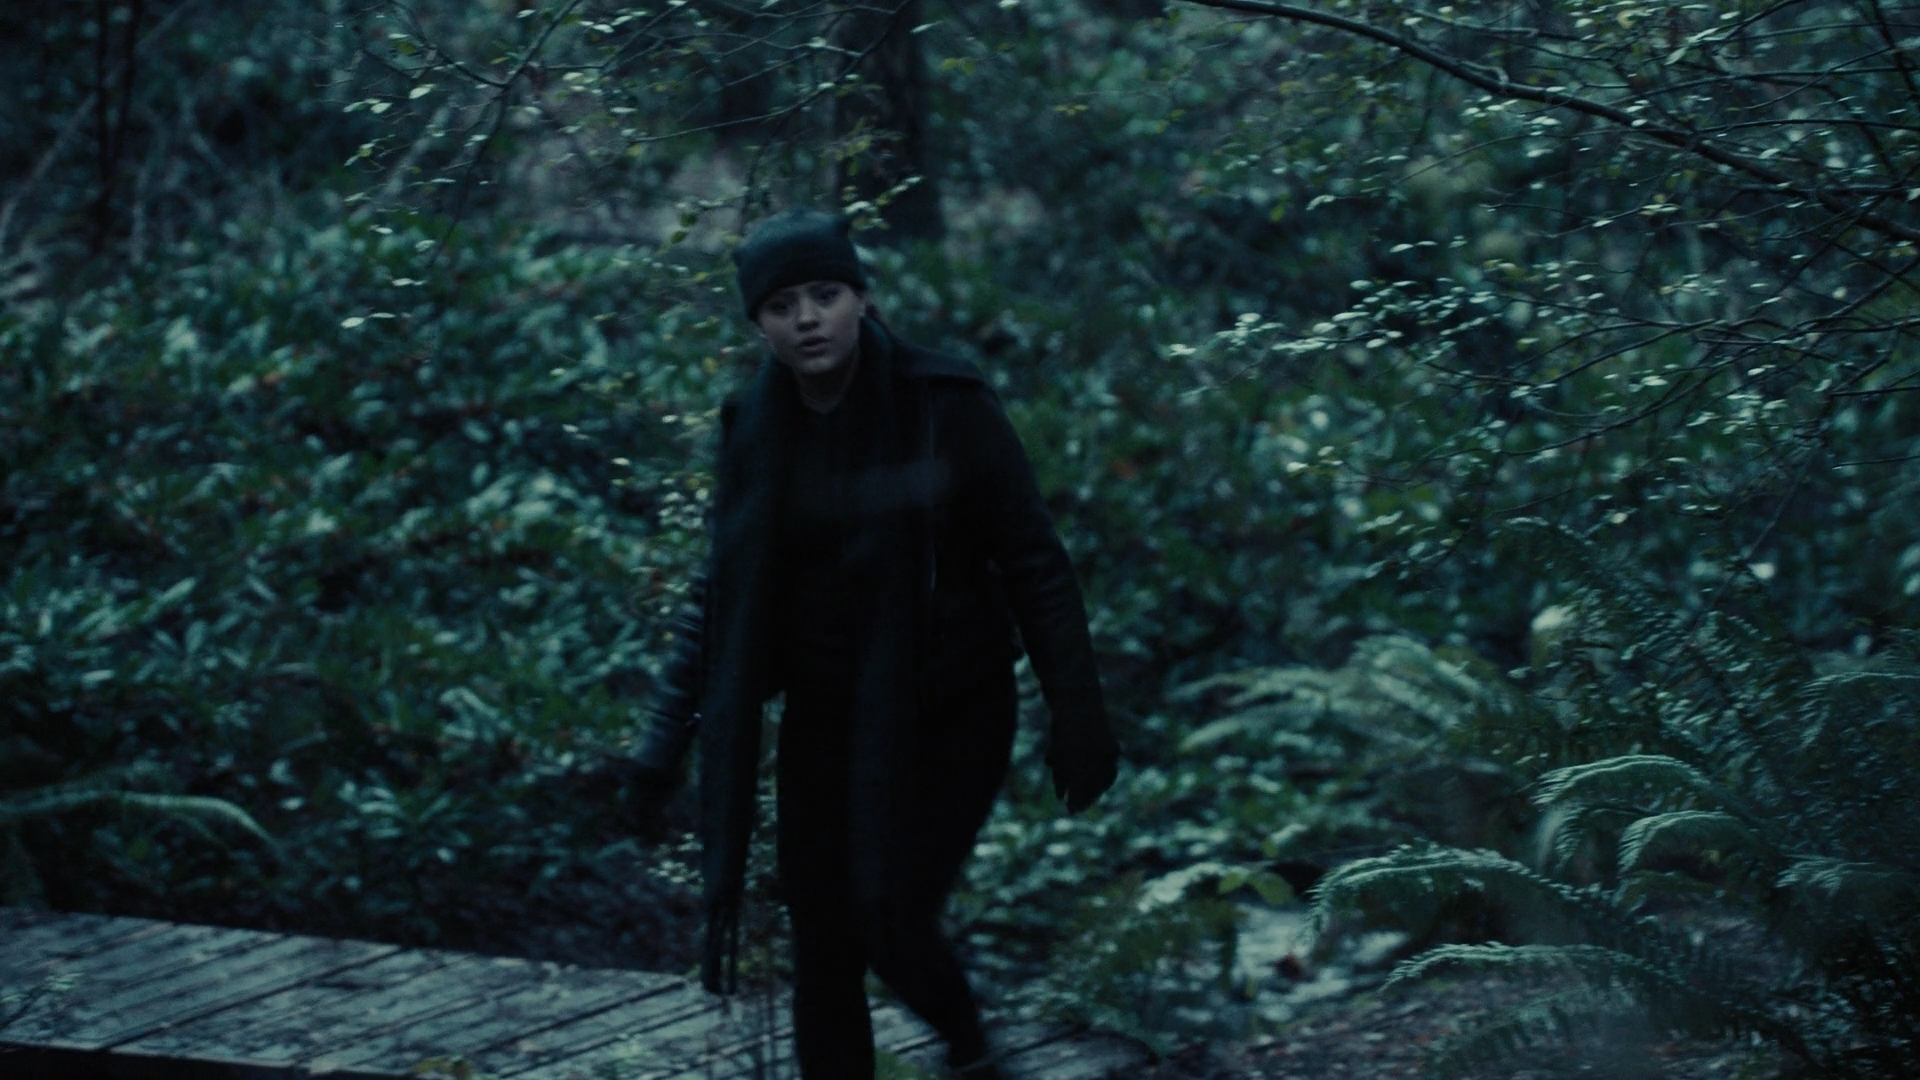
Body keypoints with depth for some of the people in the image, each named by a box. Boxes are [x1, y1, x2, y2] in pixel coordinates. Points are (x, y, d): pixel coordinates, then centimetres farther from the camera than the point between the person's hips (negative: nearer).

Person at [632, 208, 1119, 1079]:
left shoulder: (944, 404, -13)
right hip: (826, 723, 4)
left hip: (952, 714, -4)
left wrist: (1077, 720, -11)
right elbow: (724, 599, 9)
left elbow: (1034, 564, -9)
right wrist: (664, 742, 6)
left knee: (891, 922, -14)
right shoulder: (757, 432, -1)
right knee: (823, 950, 3)